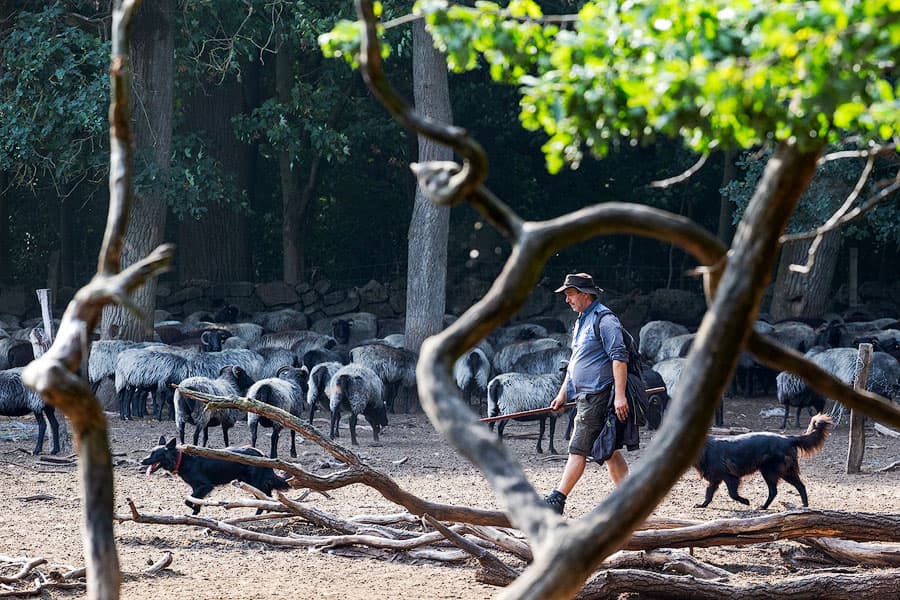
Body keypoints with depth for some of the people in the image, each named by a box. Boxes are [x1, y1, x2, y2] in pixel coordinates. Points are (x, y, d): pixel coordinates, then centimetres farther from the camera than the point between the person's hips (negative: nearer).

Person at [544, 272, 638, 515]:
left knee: (578, 449, -10)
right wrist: (562, 394, 27)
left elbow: (619, 357, -19)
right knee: (609, 451, 9)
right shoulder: (581, 322, 20)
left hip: (597, 397, -10)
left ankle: (557, 500, -11)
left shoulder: (604, 319, -11)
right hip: (585, 397, 10)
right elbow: (574, 363, 29)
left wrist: (620, 395, -25)